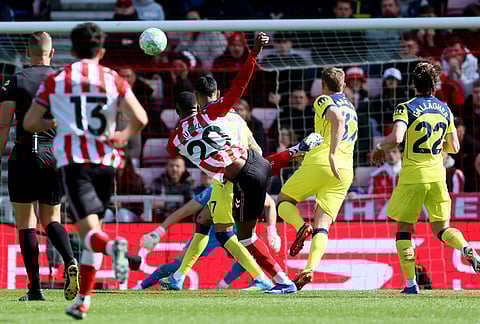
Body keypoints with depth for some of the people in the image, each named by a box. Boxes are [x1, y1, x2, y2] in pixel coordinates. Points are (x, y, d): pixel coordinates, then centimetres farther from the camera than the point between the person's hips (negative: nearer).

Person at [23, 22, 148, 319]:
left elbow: (29, 123, 10)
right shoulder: (114, 79, 7)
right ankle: (83, 300, 17)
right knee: (92, 231, 17)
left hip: (73, 161, -2)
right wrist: (125, 135, 16)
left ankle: (113, 246, -48)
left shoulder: (55, 80, 7)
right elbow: (140, 119, -5)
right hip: (106, 161, 2)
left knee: (90, 233, -13)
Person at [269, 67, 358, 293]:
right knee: (322, 226, -2)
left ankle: (301, 226, -17)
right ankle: (310, 269, -23)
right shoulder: (351, 109, 28)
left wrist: (332, 154, -26)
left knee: (284, 201, 14)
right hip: (345, 172, 6)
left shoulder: (324, 101, 5)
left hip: (319, 163, -6)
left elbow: (337, 119, -17)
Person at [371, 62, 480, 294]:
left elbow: (396, 138, -22)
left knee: (404, 229, 7)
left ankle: (410, 283, 0)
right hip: (437, 176, 4)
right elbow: (454, 147, 12)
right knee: (441, 228, 11)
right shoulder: (444, 110, 8)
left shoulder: (406, 108, -8)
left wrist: (379, 148, -2)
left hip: (412, 177, -4)